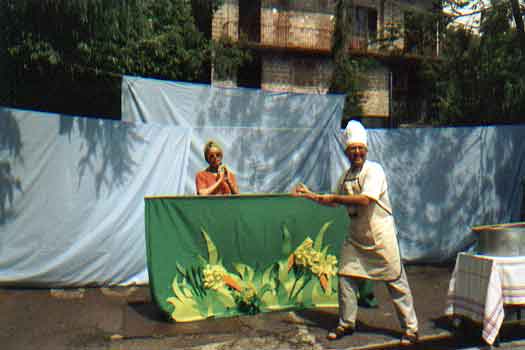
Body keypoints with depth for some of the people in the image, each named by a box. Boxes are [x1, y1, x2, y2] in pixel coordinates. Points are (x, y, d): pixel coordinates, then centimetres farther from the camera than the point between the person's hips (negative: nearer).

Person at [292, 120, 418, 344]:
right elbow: (335, 202, 24)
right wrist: (311, 195, 17)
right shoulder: (346, 176, 10)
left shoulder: (374, 170, -13)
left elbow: (365, 200, -27)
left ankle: (410, 328, 13)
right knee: (346, 278, 8)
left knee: (396, 282, 0)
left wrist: (334, 197, -20)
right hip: (355, 237, 7)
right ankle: (346, 324, 24)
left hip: (380, 236, -7)